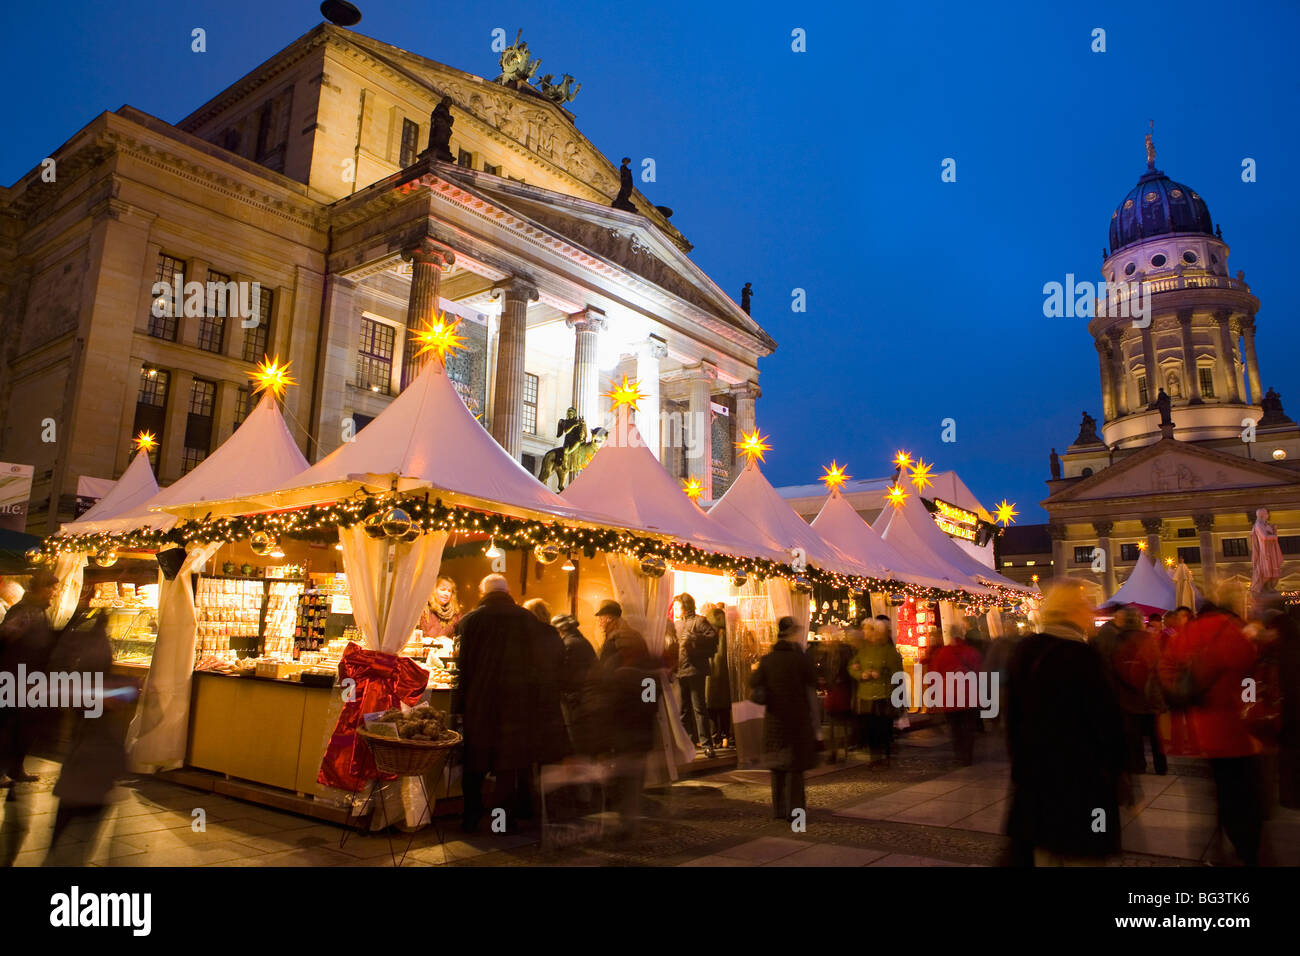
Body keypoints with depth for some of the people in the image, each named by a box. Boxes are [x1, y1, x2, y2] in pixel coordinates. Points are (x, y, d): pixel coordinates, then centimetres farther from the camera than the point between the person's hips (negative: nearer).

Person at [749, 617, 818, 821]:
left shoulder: (766, 659, -3)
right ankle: (794, 809, 6)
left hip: (774, 718, 3)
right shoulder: (800, 658, -11)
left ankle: (778, 808, 20)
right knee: (795, 765, 6)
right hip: (798, 718, -3)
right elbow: (813, 682, -7)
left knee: (777, 766, 14)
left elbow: (754, 684, -2)